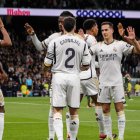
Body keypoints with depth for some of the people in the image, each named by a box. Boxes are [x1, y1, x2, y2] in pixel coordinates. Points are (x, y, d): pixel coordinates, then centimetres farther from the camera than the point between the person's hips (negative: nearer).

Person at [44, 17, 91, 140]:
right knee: (74, 111, 12)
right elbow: (86, 66, 5)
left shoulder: (55, 42, -4)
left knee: (57, 110, -2)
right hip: (74, 77, 2)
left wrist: (47, 69, 23)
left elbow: (47, 65, 0)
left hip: (59, 76, -2)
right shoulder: (82, 43, 1)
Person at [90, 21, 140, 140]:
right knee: (105, 110, 6)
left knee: (119, 109, -4)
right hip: (103, 83, 3)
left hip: (117, 82, -3)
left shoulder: (120, 44, -3)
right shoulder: (98, 46, 6)